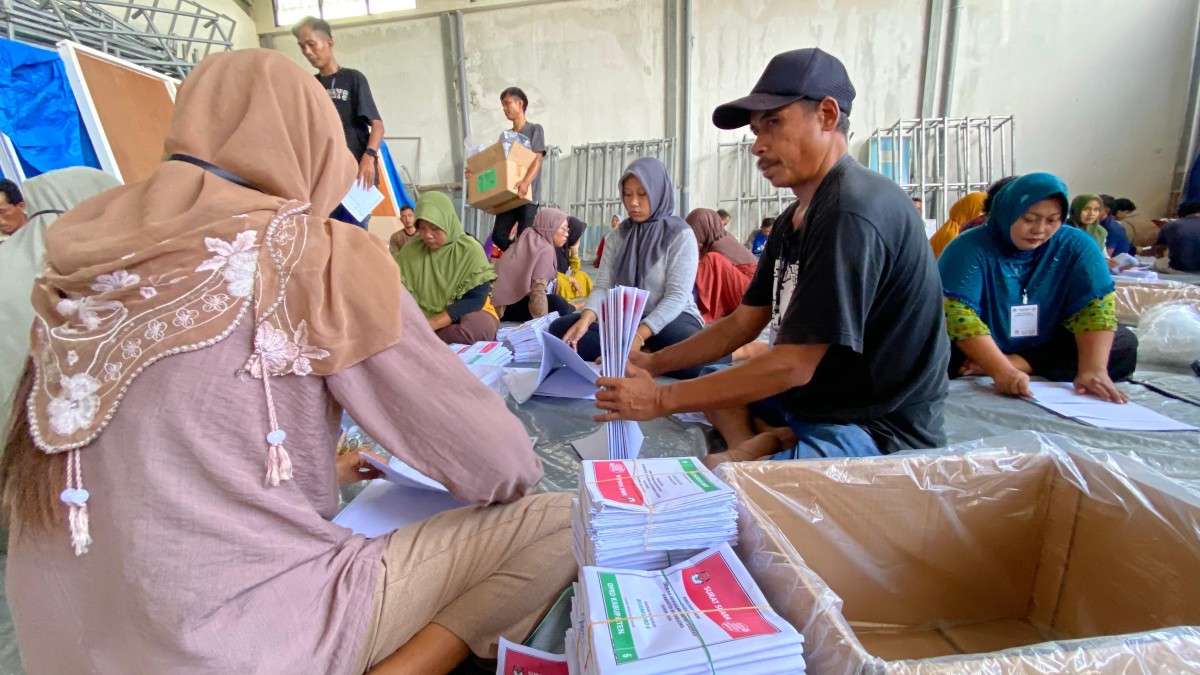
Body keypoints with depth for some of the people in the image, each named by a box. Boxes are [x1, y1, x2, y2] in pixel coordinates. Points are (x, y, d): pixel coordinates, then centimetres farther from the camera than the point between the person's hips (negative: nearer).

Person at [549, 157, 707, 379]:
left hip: (671, 319, -4)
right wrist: (586, 319, -25)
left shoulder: (680, 235, -7)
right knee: (561, 328, -18)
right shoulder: (616, 236, 7)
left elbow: (677, 296, -15)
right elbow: (603, 287, -2)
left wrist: (639, 335, -30)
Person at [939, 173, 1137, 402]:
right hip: (977, 352, -5)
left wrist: (1093, 370, -29)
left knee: (1123, 345, -17)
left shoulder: (1077, 247, -4)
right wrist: (1002, 371, -39)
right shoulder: (969, 248, -18)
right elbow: (958, 314, -27)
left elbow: (1097, 307, -12)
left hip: (1048, 347, 5)